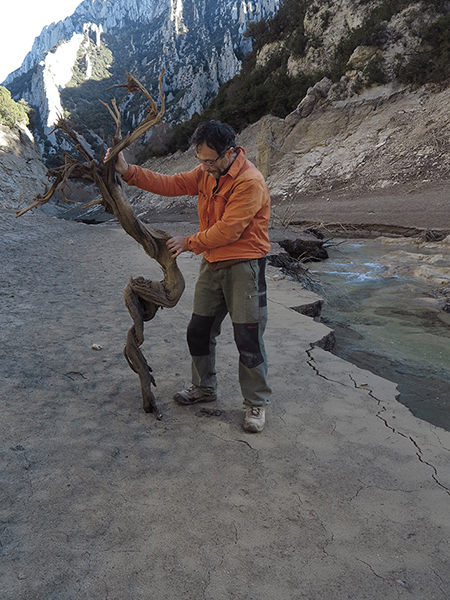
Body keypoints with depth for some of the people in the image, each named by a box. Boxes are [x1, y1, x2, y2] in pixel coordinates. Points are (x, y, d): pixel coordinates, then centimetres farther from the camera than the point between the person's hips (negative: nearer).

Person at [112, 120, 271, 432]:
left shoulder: (250, 182, -20)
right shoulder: (207, 173, 7)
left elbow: (228, 230, -22)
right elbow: (171, 184, 5)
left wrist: (190, 242, -11)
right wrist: (129, 171, -5)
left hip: (243, 266, -8)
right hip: (212, 264, 8)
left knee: (248, 339, -2)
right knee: (199, 331, 13)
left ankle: (257, 402, 17)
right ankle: (205, 387, 34)